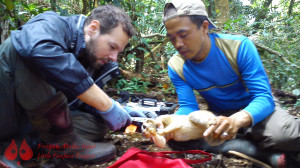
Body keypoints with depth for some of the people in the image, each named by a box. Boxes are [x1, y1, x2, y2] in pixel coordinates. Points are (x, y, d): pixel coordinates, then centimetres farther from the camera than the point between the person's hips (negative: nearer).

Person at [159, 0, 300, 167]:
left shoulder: (239, 46, -24)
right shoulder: (176, 66, -13)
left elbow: (264, 97, -27)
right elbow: (188, 107, -15)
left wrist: (237, 120, -48)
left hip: (254, 110, -4)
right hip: (218, 115, 5)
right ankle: (263, 151, -25)